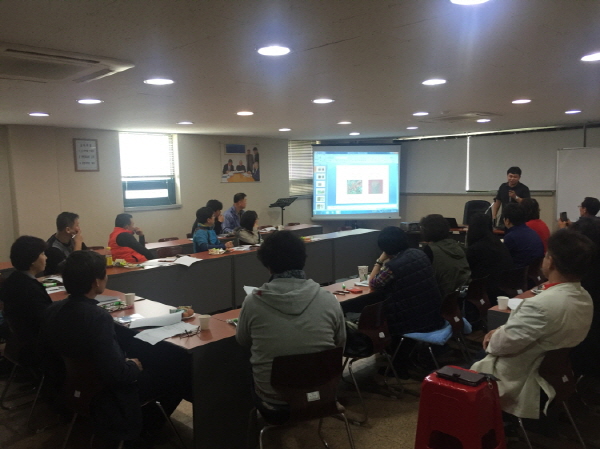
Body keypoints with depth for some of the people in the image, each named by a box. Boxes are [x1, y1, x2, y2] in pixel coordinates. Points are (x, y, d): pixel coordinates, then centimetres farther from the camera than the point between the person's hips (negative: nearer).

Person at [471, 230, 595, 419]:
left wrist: (494, 336, -3)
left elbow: (503, 344, -24)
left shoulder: (541, 305, -36)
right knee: (483, 362, 22)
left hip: (521, 383, -8)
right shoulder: (585, 298, -5)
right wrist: (501, 330, -1)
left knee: (476, 369, 14)